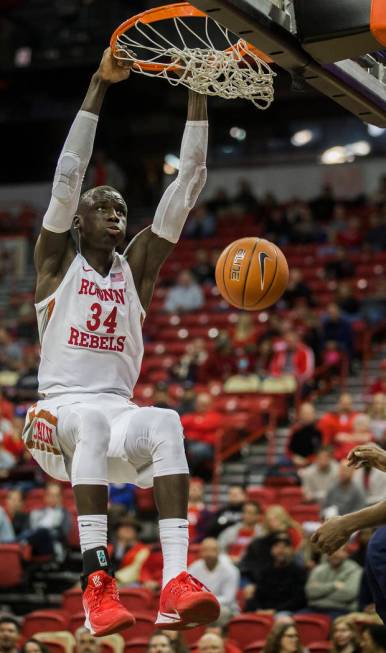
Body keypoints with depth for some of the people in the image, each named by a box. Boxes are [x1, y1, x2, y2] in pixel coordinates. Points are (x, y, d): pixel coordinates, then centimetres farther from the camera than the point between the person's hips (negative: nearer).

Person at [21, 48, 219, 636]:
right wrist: (100, 85, -9)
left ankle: (176, 583, -46)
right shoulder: (57, 261, 7)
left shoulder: (136, 268, 14)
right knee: (95, 420, -39)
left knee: (165, 424, -33)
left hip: (118, 412, 3)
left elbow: (186, 187, 7)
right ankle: (96, 580, -46)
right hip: (56, 414, -3)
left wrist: (197, 93, 2)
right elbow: (68, 173, -5)